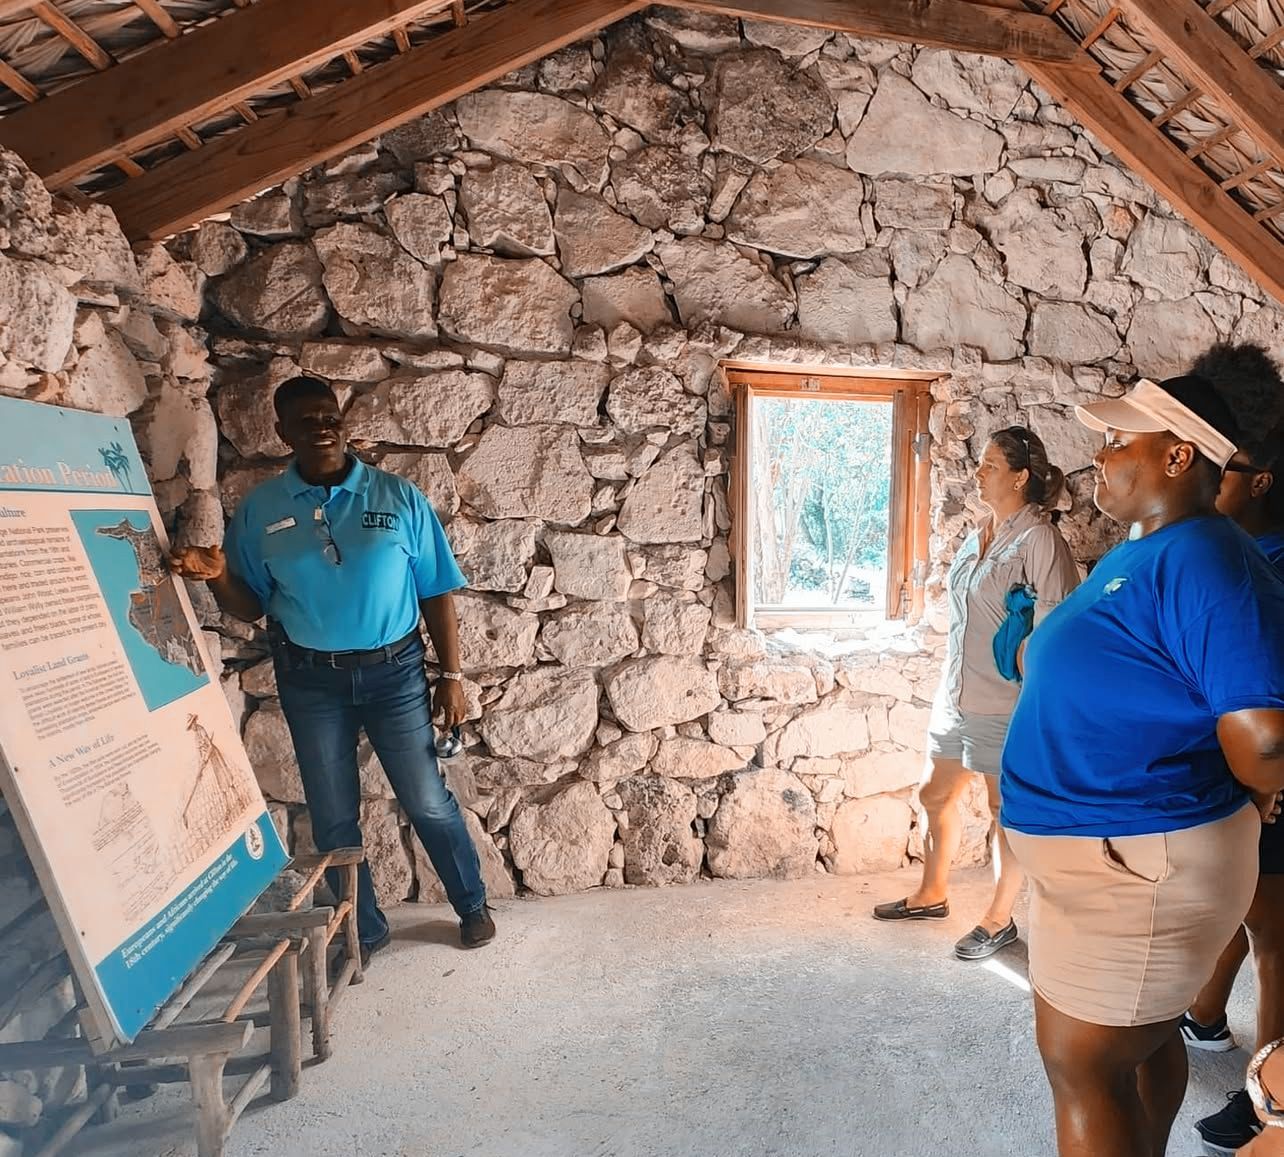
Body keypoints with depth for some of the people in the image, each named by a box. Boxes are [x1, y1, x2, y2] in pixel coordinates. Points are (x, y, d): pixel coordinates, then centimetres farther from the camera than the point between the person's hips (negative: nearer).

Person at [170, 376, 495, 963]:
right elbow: (250, 607, 3)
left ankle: (472, 905, 30)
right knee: (333, 816, 13)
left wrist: (451, 676, -4)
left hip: (394, 670, -1)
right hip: (309, 679, 2)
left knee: (428, 802, 8)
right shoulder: (259, 510, -2)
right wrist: (218, 577, -19)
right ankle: (362, 930, 33)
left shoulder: (398, 497, -6)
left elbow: (436, 594, -3)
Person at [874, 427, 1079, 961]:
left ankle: (1000, 920, 27)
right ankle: (932, 895, 38)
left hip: (1007, 701, -8)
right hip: (957, 693, 8)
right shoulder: (978, 534, 9)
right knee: (936, 795, 18)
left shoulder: (1039, 540, -16)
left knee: (1007, 809, 9)